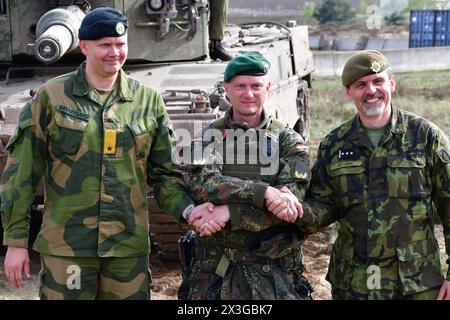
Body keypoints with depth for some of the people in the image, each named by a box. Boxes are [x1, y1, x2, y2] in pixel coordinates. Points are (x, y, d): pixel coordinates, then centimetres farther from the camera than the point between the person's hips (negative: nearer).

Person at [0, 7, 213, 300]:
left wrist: (187, 209, -8)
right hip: (66, 246, -2)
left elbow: (163, 171, 10)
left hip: (129, 245, 2)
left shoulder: (149, 100, 6)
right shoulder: (51, 96, -1)